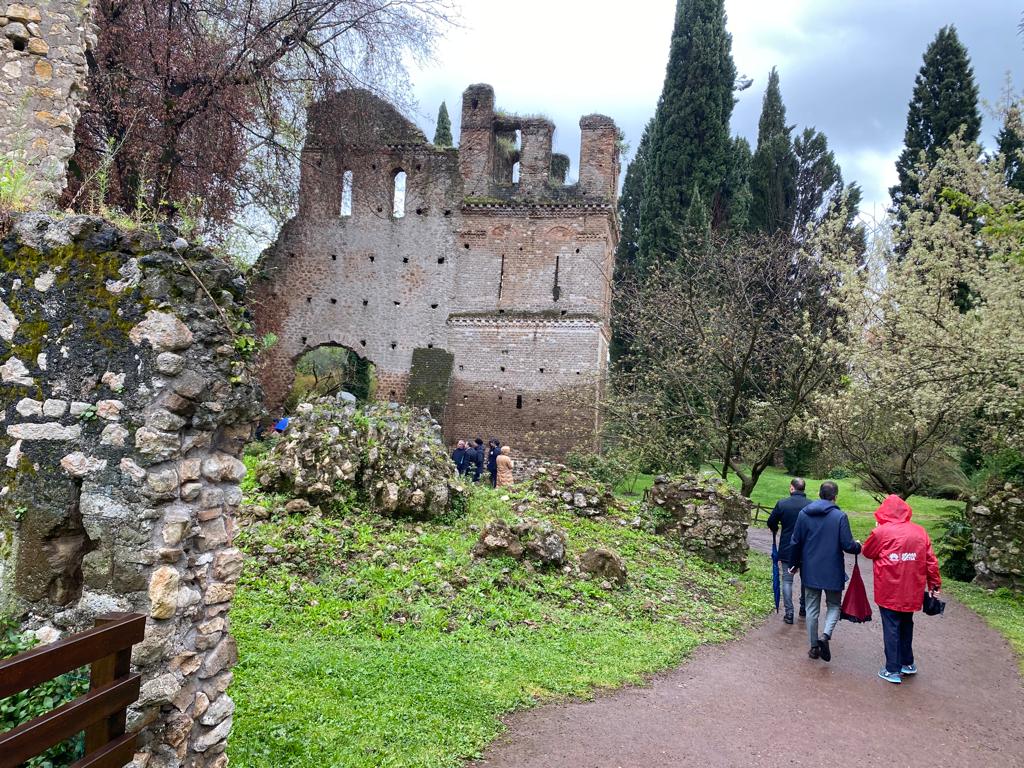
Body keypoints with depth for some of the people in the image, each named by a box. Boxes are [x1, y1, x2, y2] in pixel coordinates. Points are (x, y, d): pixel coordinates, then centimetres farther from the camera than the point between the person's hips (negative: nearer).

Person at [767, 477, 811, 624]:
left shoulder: (782, 503, -10)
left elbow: (771, 522, -2)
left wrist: (775, 529, 19)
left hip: (787, 548, -1)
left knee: (787, 580, 6)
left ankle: (789, 613, 2)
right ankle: (804, 608, 31)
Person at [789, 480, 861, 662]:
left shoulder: (804, 513, -2)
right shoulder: (840, 516, -12)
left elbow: (796, 542, 2)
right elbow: (847, 545, -13)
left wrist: (794, 564, 16)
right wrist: (858, 546, 11)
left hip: (809, 570, 2)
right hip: (833, 571, -2)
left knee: (812, 608, 12)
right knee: (834, 605, 15)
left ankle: (814, 646, 16)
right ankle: (826, 635, -9)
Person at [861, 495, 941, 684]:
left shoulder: (881, 532, -11)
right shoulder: (920, 532, 1)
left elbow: (867, 552, 3)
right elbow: (931, 560, 3)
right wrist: (934, 583, 11)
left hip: (889, 591, -4)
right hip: (911, 591, 4)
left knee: (891, 629, 4)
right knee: (906, 625, 21)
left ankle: (893, 670, 7)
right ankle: (908, 663, 32)